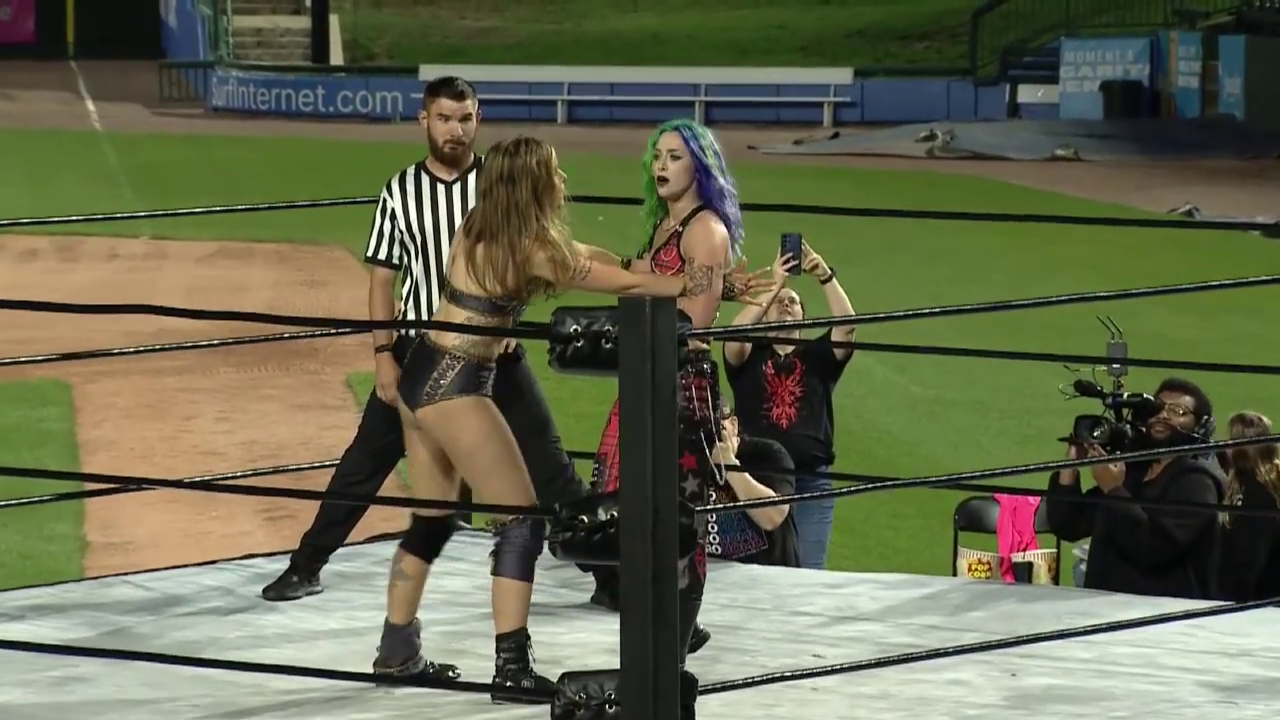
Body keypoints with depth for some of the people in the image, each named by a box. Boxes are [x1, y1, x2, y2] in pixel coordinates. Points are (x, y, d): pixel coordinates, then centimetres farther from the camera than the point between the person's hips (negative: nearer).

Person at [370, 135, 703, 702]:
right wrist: (691, 284, 8)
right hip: (454, 390, -9)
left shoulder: (477, 230, 10)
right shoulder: (533, 249, -14)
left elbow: (568, 255, 25)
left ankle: (397, 652, 25)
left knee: (431, 521, 19)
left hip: (421, 377, 9)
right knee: (521, 521, -4)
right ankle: (511, 667, -9)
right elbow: (625, 284, -6)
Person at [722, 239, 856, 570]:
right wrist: (774, 286, -17)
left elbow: (846, 325, -5)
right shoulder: (749, 356, 9)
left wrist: (825, 276, -17)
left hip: (811, 483, 1)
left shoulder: (818, 356, 12)